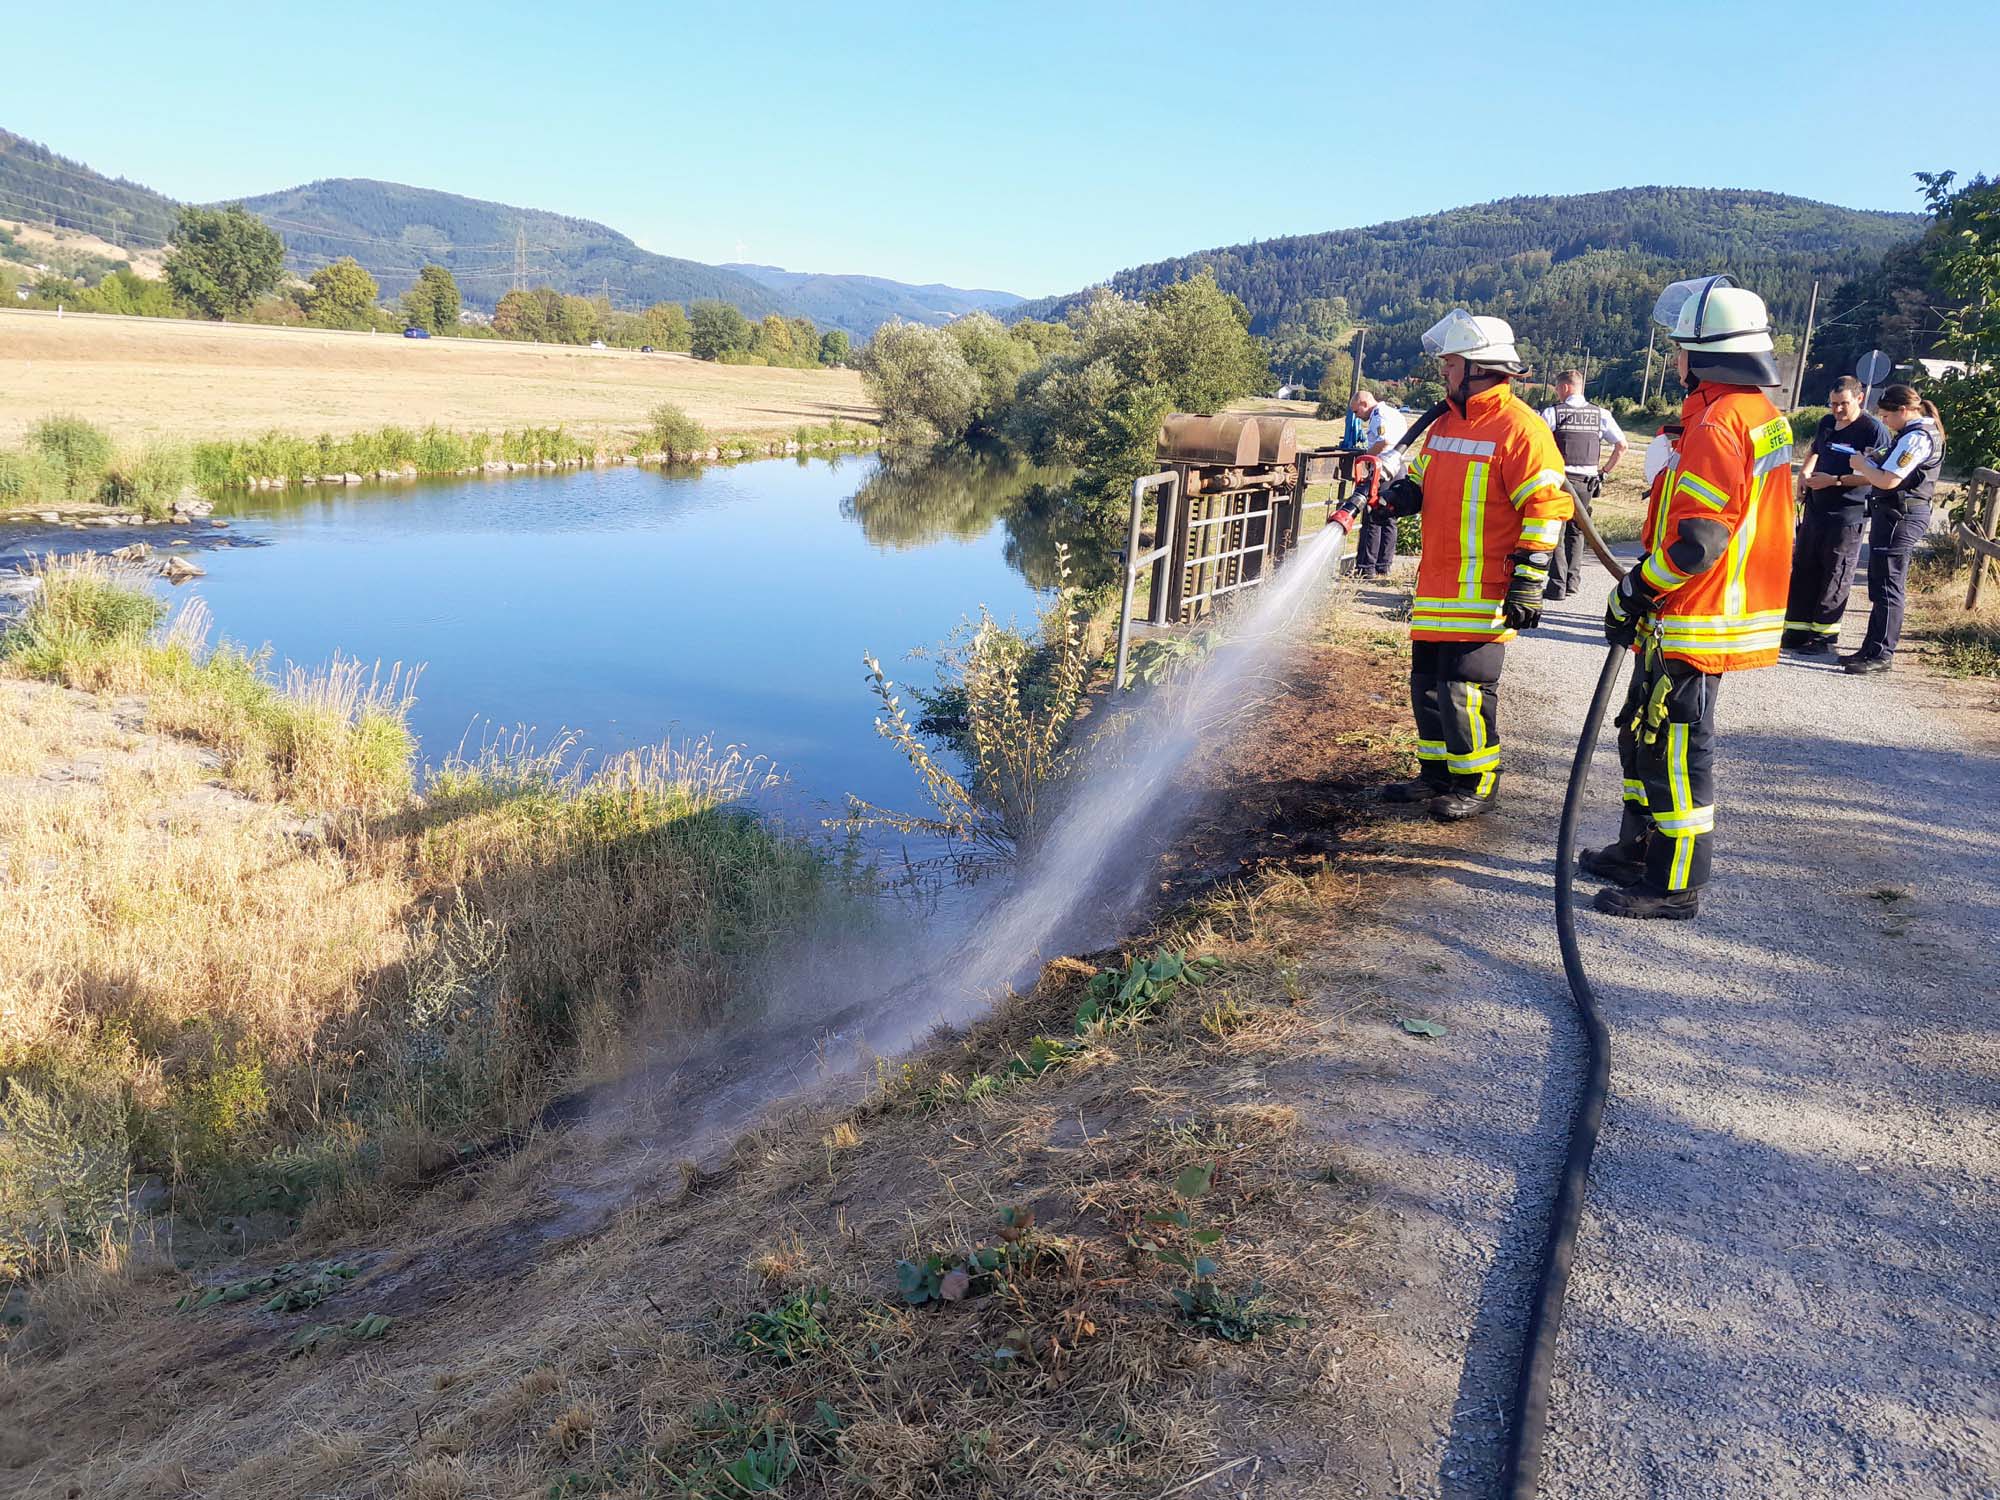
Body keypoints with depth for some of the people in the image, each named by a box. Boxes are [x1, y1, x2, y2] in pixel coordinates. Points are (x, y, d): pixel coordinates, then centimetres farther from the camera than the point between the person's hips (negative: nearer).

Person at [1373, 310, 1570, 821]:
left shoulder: (1518, 427, -11)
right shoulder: (1445, 423, 15)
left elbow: (1545, 508, -14)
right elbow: (1421, 482, 26)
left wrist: (1528, 581, -17)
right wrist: (1401, 493, 1)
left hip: (1483, 591, -9)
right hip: (1436, 584, 9)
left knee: (1465, 688, -6)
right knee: (1427, 681, 14)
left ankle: (1478, 783, 9)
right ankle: (1437, 774, 28)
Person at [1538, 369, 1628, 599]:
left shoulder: (1551, 413, -6)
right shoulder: (1600, 415, 5)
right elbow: (1622, 445, 4)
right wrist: (1604, 471, 11)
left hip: (1558, 479, -4)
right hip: (1587, 482, 4)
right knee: (1576, 532, 18)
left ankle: (1557, 585, -1)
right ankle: (1573, 581, 18)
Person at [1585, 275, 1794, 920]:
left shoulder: (1717, 422, -20)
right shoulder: (1761, 413, 13)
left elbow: (1696, 542, -26)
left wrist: (1633, 592, -13)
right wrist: (1645, 589, 18)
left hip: (1696, 623, -10)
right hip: (1721, 609, 10)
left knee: (1675, 750, -1)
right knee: (1644, 734, 20)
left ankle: (1675, 885, 9)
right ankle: (1639, 851, 32)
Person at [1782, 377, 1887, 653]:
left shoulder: (1874, 430, -11)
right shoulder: (1827, 423, 11)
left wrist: (1834, 480, -20)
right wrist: (1804, 473, 10)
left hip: (1847, 515, -7)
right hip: (1816, 509, 7)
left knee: (1835, 576, 1)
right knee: (1803, 570, 8)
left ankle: (1824, 633, 9)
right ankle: (1797, 629, 15)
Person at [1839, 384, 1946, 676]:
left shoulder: (1916, 438, -17)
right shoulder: (1922, 433, 16)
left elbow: (1888, 481, -22)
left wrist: (1862, 465, -6)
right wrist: (1874, 461, 3)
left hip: (1899, 517, -11)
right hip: (1898, 514, 11)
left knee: (1886, 586, -7)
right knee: (1880, 584, 14)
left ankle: (1882, 654, -3)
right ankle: (1872, 649, 21)